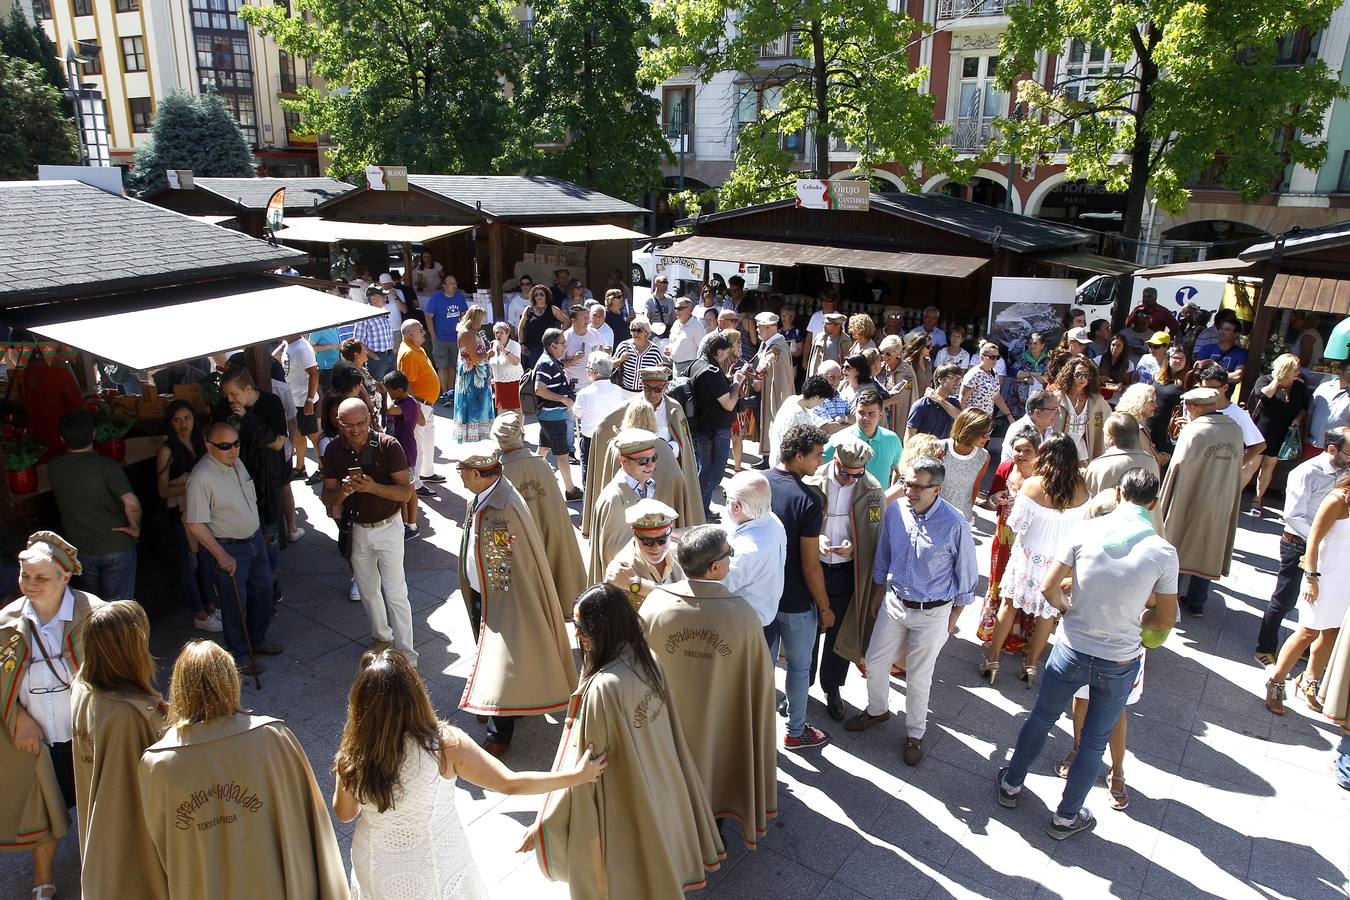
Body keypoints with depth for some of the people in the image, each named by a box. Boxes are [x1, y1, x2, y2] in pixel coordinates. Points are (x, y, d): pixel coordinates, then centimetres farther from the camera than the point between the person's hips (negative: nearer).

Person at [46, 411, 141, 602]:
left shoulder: (52, 468, -5)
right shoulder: (106, 466, -20)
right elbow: (131, 503, -32)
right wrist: (135, 528, -16)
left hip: (79, 549, 4)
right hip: (116, 547, -4)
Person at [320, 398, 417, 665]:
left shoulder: (388, 446, -19)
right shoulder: (334, 451, -7)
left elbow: (406, 493, -19)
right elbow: (326, 497, -3)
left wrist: (373, 487, -34)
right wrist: (341, 493, -26)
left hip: (387, 527, -4)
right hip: (356, 530, 4)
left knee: (395, 593, -3)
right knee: (368, 590, 20)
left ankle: (406, 655, 5)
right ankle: (381, 636, 41)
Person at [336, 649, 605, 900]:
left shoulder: (352, 756, -24)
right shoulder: (445, 744, -31)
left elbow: (344, 813, -4)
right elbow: (510, 783, -23)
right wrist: (576, 776, -13)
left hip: (376, 867, 2)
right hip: (436, 864, -2)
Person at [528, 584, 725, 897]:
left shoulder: (603, 687, -35)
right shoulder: (649, 659, -12)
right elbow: (670, 724, 3)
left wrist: (543, 826, -18)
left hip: (622, 799, -6)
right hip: (660, 783, 7)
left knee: (624, 868, 19)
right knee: (653, 847, 30)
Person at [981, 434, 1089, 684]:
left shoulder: (1032, 484, -18)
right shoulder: (1082, 487, -11)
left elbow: (1015, 525, -14)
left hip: (1030, 557, -2)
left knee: (1009, 604, 15)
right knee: (1047, 613, 17)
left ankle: (992, 659, 22)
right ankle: (1030, 665, 28)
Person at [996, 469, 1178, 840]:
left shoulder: (1086, 532, -13)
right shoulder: (1163, 552, -14)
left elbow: (1048, 588, -10)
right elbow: (1165, 621, -6)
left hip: (1071, 652, 1)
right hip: (1119, 664, 0)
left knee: (1041, 719, 23)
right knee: (1095, 742, 18)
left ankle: (1011, 785, 41)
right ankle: (1066, 817, 34)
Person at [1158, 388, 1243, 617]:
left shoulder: (1194, 431, -18)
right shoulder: (1236, 430, -1)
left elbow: (1179, 467, -17)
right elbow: (1236, 467, 10)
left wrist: (1165, 504, -8)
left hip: (1190, 503, -5)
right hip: (1222, 505, 5)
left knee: (1177, 551, 8)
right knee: (1207, 552, 16)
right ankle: (1196, 603, 26)